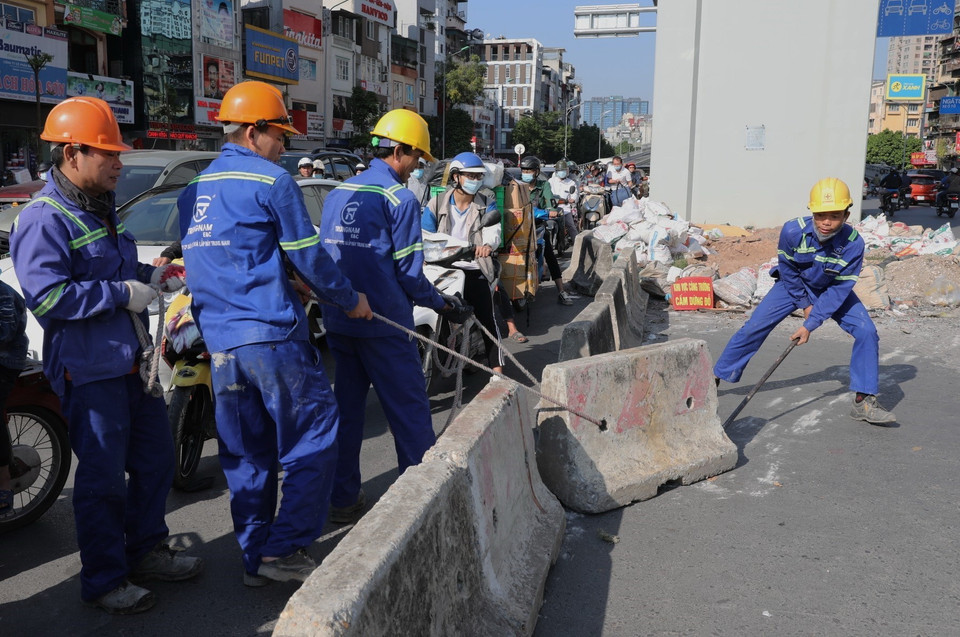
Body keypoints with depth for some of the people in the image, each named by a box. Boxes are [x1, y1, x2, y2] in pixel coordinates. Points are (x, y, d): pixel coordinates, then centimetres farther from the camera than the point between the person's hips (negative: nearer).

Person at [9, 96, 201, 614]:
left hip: (132, 360, 10)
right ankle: (104, 581, 18)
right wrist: (122, 293, -22)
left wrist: (151, 276, 9)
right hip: (89, 371, -9)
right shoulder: (44, 220, -16)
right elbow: (47, 296, -25)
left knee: (155, 460, 17)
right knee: (103, 479, 1)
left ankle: (146, 550, 36)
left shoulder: (100, 208, 15)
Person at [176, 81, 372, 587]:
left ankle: (254, 557, 21)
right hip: (272, 336, -7)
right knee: (312, 440, 3)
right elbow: (309, 258, -5)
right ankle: (284, 549, 3)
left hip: (220, 342, 8)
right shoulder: (271, 181, -7)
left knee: (245, 453, 14)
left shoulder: (193, 190, 16)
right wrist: (350, 300, 9)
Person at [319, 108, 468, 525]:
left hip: (338, 321, 7)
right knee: (409, 410, 4)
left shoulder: (337, 194, 10)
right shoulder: (400, 198, -11)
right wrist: (442, 304, 2)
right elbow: (408, 273, -12)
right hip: (383, 324, -7)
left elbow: (325, 257, 13)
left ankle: (343, 499, 22)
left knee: (346, 407, 15)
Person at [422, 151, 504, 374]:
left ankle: (497, 370, -4)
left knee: (487, 319, -8)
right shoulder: (436, 204, 6)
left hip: (475, 271, 0)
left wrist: (488, 244, -37)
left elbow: (493, 229, -14)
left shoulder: (487, 204, 5)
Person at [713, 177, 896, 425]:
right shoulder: (793, 231, -31)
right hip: (793, 285, 0)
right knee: (753, 328, -9)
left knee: (867, 332, -17)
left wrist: (811, 324, -25)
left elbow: (839, 288, -23)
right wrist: (805, 303, -7)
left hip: (833, 291, 1)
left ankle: (863, 401, -6)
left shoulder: (853, 243, -29)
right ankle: (715, 378, 7)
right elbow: (787, 269, -12)